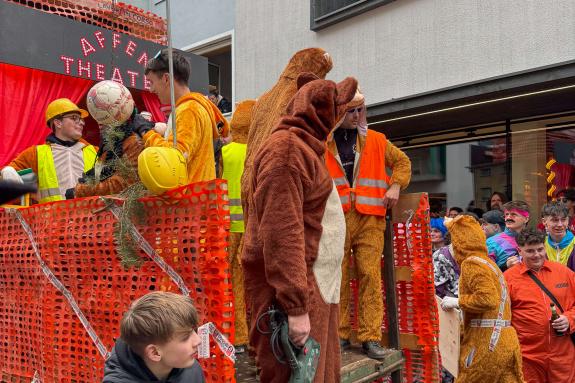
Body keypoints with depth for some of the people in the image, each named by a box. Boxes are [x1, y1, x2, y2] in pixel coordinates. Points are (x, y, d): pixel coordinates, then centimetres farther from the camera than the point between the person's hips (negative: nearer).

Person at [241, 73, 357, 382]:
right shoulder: (286, 147, -14)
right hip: (294, 290, -10)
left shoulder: (303, 147, 19)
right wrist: (295, 306, -25)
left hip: (315, 288, 10)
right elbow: (281, 232, -23)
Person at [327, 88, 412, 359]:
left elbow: (402, 161, 23)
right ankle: (340, 335, 14)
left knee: (370, 275, -4)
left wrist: (396, 185, 6)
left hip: (370, 220, 1)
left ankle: (370, 337, 4)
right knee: (337, 279, 2)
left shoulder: (376, 141, 13)